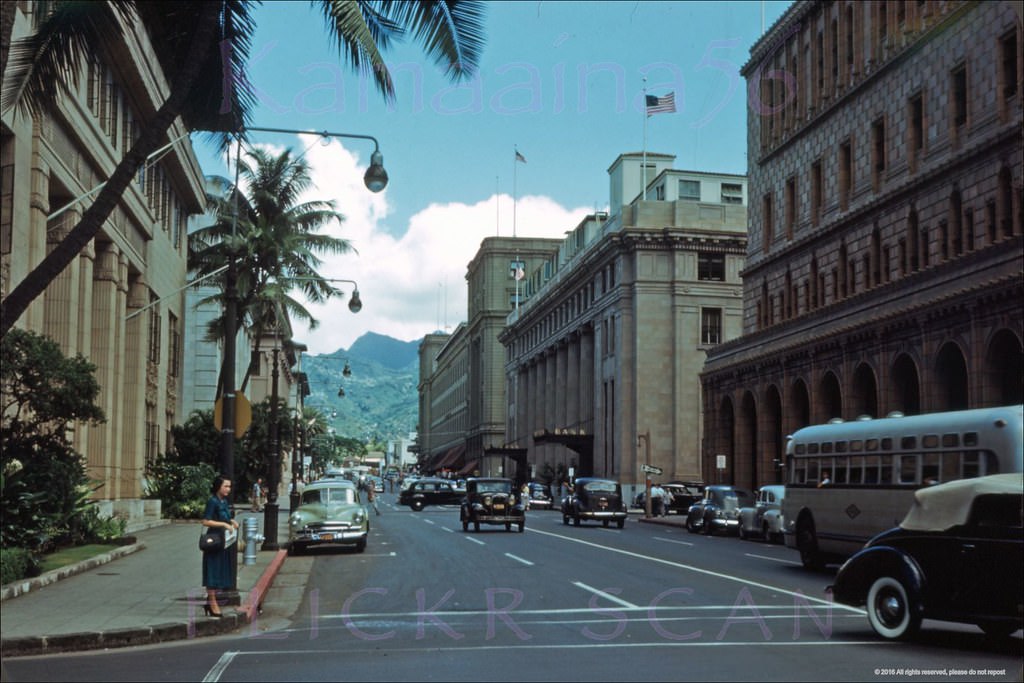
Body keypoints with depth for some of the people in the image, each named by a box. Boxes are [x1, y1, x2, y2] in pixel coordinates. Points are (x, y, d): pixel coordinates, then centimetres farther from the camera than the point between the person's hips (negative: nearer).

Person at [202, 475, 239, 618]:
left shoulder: (225, 502, 11)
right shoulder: (213, 502, -14)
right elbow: (205, 521, -19)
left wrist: (232, 522, 6)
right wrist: (224, 524, -21)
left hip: (224, 541, 9)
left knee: (221, 572, 12)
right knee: (213, 572, -1)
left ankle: (210, 602, 22)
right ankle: (212, 604, 7)